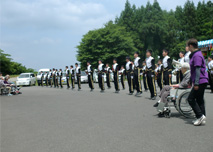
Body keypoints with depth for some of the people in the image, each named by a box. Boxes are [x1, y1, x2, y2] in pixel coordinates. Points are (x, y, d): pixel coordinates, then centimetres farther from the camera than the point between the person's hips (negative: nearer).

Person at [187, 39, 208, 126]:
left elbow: (198, 70, -21)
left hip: (200, 81, -10)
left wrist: (196, 83, -23)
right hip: (202, 82, 10)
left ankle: (201, 116, -5)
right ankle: (201, 119, 15)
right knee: (199, 100, 11)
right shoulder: (194, 55, 17)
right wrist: (191, 81, 29)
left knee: (191, 99, -7)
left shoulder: (197, 55, -14)